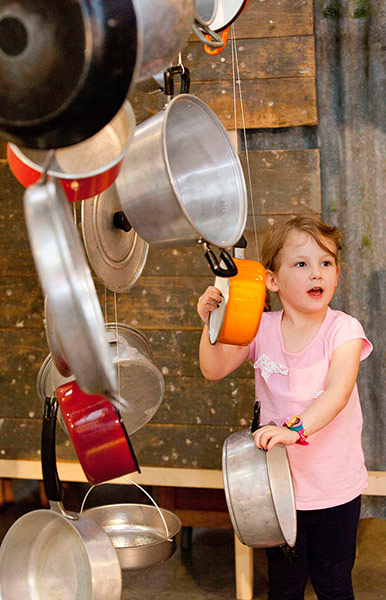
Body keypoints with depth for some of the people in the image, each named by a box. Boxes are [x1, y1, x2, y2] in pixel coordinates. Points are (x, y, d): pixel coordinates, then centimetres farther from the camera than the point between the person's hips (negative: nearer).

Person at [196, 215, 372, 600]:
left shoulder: (343, 329, -13)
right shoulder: (262, 329, -4)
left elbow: (338, 391, -26)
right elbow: (213, 369, -1)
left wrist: (294, 427, -41)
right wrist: (211, 325, -18)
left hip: (336, 488, -2)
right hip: (279, 482, 2)